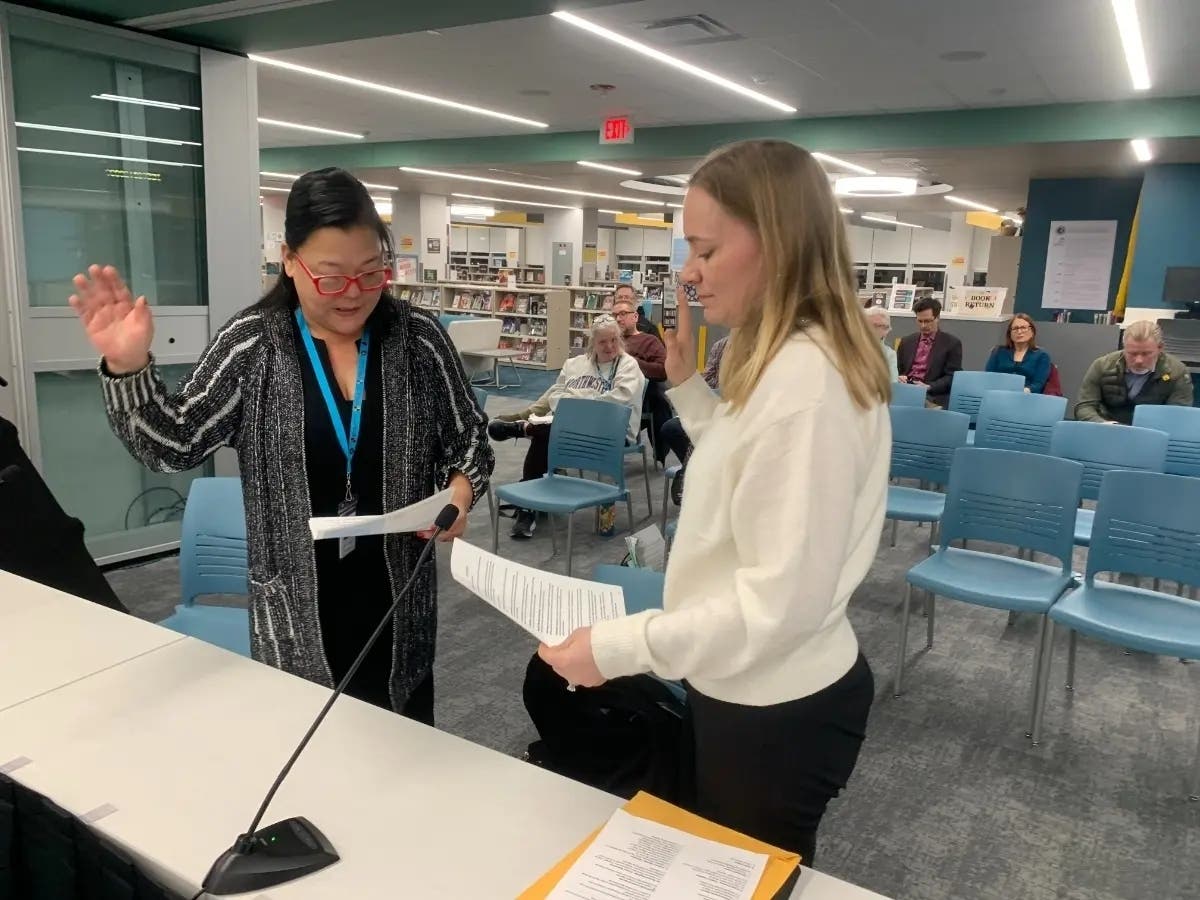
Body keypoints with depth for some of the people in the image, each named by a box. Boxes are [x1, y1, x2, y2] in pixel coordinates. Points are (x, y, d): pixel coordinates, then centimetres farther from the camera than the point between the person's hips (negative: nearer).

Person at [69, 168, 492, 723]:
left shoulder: (419, 340, -3)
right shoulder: (252, 345, -6)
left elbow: (469, 441, 5)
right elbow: (175, 444, -6)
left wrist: (460, 493, -14)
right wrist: (127, 366, -21)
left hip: (399, 597, 1)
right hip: (296, 609, -1)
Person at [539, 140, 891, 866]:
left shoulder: (804, 380, -29)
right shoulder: (782, 361, 4)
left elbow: (782, 600, -29)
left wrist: (621, 646, -25)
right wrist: (687, 384, 4)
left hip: (777, 712, -9)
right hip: (754, 693, 9)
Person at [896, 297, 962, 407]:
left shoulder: (952, 343, 6)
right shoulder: (906, 341, 20)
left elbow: (952, 377, 0)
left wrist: (929, 387, -16)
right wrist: (898, 378, -5)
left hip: (932, 397, -3)